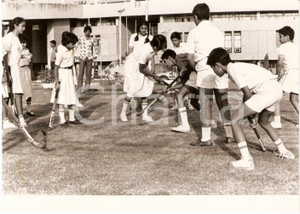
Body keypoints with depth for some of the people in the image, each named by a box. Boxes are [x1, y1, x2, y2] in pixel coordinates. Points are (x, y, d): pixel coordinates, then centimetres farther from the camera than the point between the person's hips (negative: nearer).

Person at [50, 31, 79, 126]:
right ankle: (62, 120, 0)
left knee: (72, 96, 9)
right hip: (62, 73, -7)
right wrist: (56, 81, -22)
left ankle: (71, 118, 18)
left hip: (70, 73, 7)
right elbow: (56, 67, -20)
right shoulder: (61, 52, -22)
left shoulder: (71, 48, -1)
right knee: (62, 97, -5)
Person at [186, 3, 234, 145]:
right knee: (223, 102, 10)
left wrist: (196, 68, 13)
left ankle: (206, 138, 2)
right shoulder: (218, 32, 14)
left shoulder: (194, 32, 0)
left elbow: (190, 57, -3)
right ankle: (229, 134, 12)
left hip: (204, 70, -4)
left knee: (206, 104, -1)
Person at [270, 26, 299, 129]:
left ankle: (277, 121, -10)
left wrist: (278, 75, -3)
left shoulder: (283, 47, 2)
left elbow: (280, 62, -10)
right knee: (294, 99, 17)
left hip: (290, 72, -7)